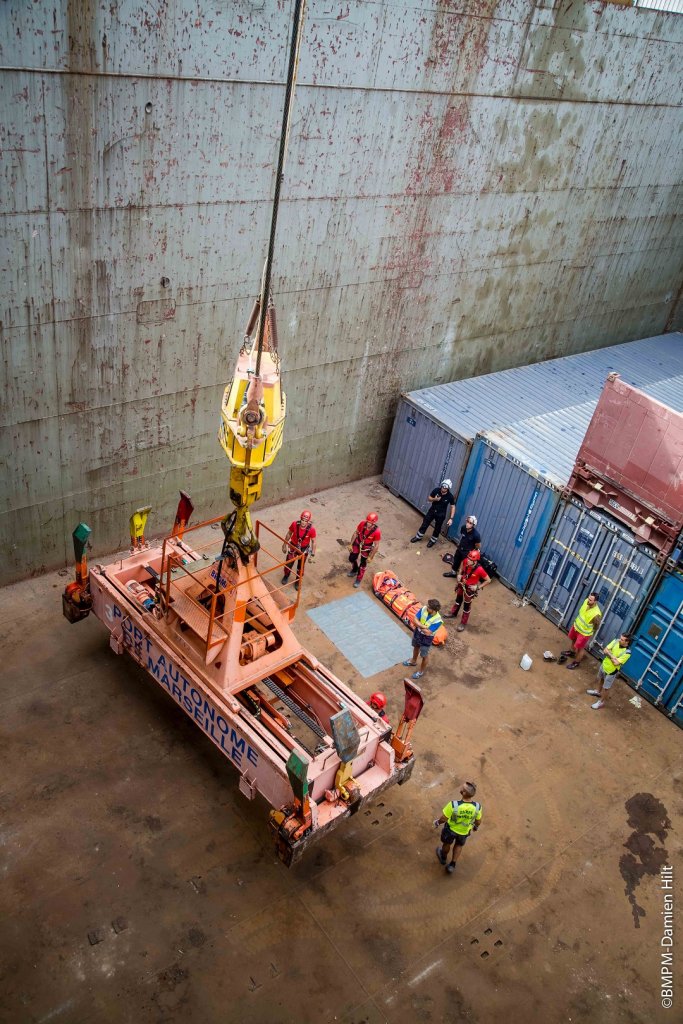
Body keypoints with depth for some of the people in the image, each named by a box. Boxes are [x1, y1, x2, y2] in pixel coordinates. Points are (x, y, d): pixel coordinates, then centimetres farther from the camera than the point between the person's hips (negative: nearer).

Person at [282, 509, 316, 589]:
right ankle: (286, 576, 51)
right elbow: (289, 534, -6)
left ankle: (298, 581, 45)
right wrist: (285, 544, 3)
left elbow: (313, 542, -14)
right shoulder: (295, 524, -26)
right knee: (288, 563, 19)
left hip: (304, 549, -1)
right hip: (293, 546, 1)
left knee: (300, 567, 19)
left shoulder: (311, 529, -30)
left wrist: (313, 554, -8)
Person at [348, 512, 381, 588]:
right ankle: (354, 570, 50)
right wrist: (351, 544, -3)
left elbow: (376, 546, -22)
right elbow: (356, 533, -8)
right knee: (352, 558, 17)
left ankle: (359, 579, 35)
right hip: (358, 542, 3)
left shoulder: (376, 532, -35)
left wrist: (370, 557, -15)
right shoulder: (362, 523, -27)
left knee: (363, 564, 12)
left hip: (367, 547, -3)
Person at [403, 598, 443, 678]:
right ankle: (414, 662, 61)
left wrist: (419, 626, -20)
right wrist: (424, 627, -31)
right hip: (417, 633, 6)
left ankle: (421, 672, 42)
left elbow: (427, 632, -33)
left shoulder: (438, 621, -36)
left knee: (424, 655, 18)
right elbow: (415, 620, -17)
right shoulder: (424, 609, -23)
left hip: (426, 638, -6)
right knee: (416, 647, 32)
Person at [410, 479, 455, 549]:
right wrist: (435, 499, -27)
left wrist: (451, 518, -20)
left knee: (437, 528, 12)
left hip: (441, 514, -2)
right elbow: (429, 498, -4)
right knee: (425, 523, 12)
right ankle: (418, 537, 31)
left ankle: (433, 540, 35)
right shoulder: (436, 490, -19)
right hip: (432, 510, 2)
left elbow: (453, 507, -14)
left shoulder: (450, 496, -24)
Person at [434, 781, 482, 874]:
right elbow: (478, 822, -12)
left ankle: (443, 858, 57)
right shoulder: (477, 807, -32)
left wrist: (437, 822, -4)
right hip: (464, 831, 1)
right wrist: (476, 826, 11)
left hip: (451, 828, -1)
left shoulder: (454, 805, -41)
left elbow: (443, 818, -27)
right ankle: (452, 865, 41)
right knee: (459, 845, 34)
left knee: (447, 843, 31)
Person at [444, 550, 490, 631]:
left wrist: (478, 587, -20)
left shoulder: (479, 570, -36)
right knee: (458, 599, 29)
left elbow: (488, 580, -22)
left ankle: (463, 623, 34)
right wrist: (459, 574, -10)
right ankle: (453, 613, 55)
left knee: (467, 606, 14)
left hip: (470, 588, -5)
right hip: (462, 584, 5)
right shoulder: (466, 561, -22)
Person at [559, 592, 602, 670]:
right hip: (576, 626, 7)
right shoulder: (586, 601, -20)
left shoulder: (596, 614, -39)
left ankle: (576, 662, 40)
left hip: (584, 633, -7)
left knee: (580, 648, 15)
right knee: (573, 639, 32)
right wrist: (577, 621, 11)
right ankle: (571, 652, 61)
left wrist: (589, 631, -3)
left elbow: (596, 626, -19)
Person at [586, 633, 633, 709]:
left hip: (611, 672, -6)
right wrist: (612, 656, -27)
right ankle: (598, 692, 59)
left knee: (606, 688, 14)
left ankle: (602, 702, 37)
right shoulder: (616, 642, -16)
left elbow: (616, 663, -31)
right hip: (604, 665, 6)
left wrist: (610, 655, -19)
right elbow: (605, 650, -13)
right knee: (600, 679, 32)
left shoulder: (627, 653, -31)